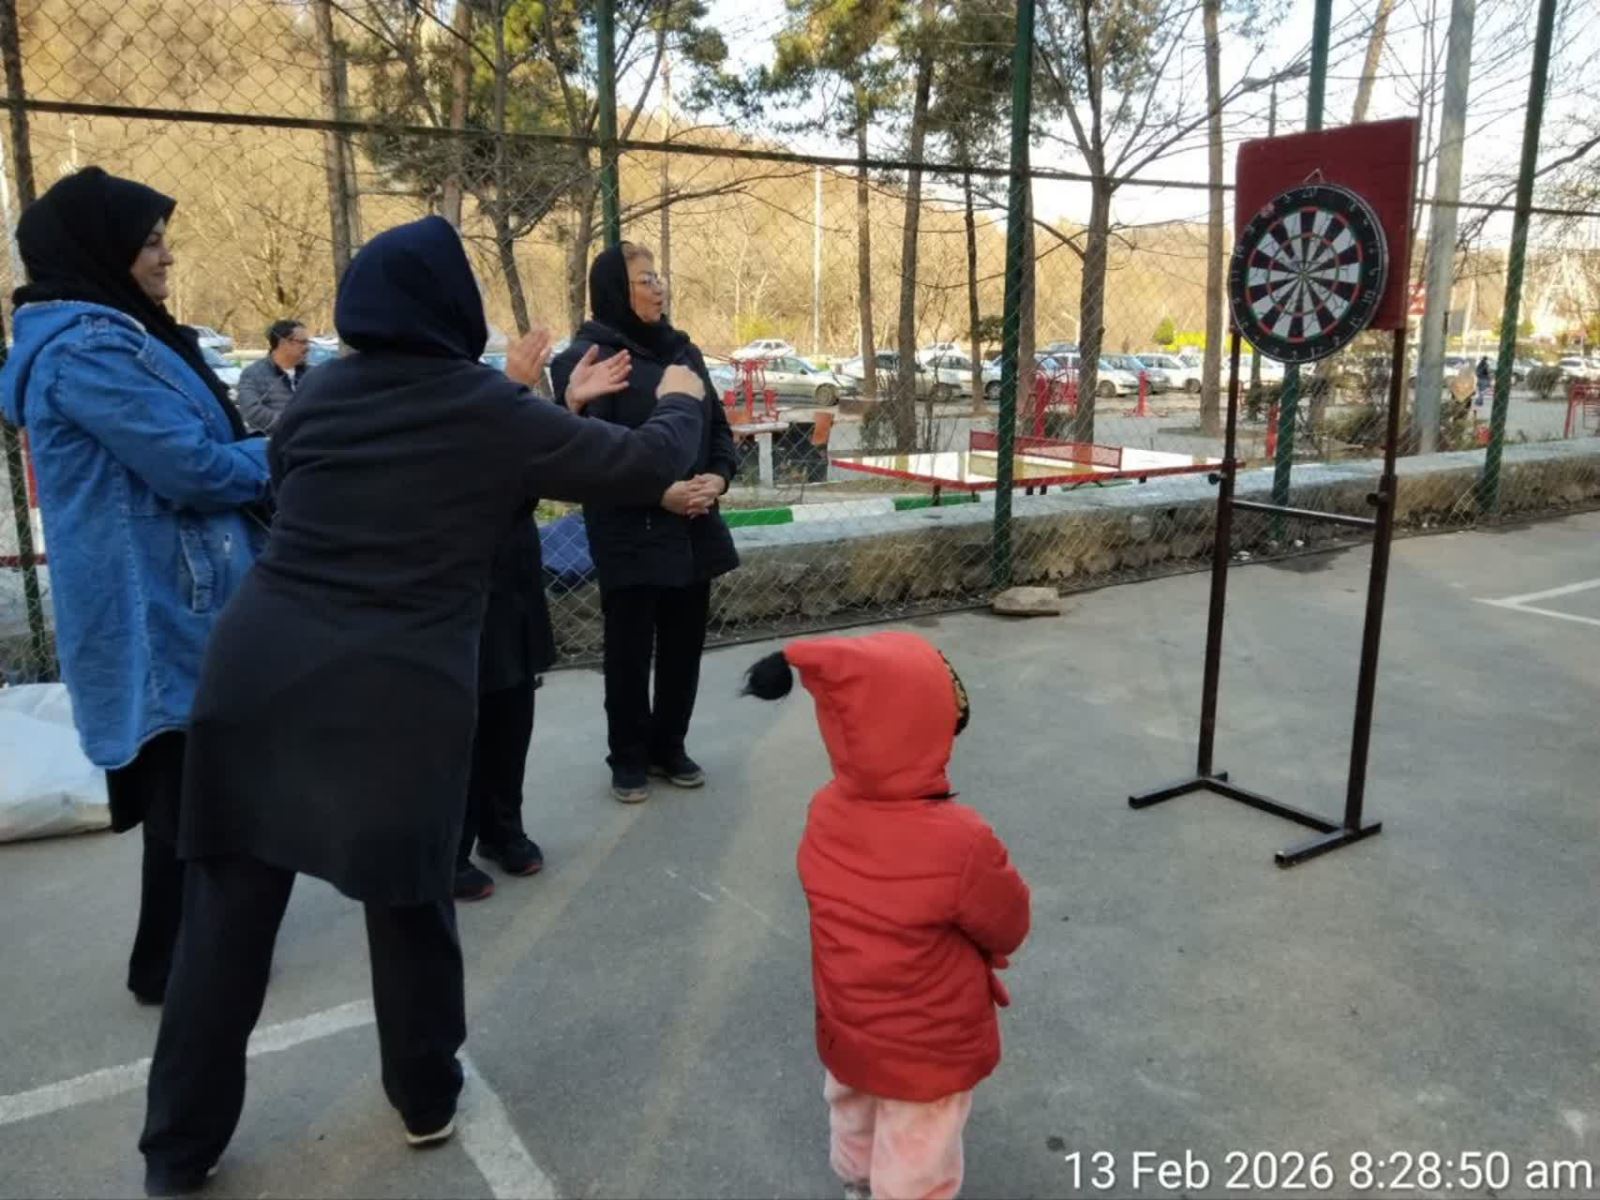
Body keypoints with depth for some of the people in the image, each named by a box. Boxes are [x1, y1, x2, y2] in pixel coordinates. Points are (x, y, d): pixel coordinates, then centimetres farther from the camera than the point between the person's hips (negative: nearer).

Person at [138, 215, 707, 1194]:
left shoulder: (321, 396, 12)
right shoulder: (491, 412, -2)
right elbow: (647, 466, 5)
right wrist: (681, 403, 25)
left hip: (259, 673, 4)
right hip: (400, 693, -4)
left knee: (229, 913, 13)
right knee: (411, 901, 14)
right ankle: (427, 1099, 35)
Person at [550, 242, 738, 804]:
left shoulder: (682, 350, 13)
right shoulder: (585, 357, -7)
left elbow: (718, 424, 14)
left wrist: (717, 477, -6)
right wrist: (660, 491, -21)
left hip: (694, 527, 6)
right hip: (629, 532, -6)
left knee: (684, 644, 12)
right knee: (629, 649, 3)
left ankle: (670, 747, 28)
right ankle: (629, 757, 19)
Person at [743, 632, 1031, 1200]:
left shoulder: (824, 814, -18)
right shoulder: (961, 842, -35)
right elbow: (1009, 925, -14)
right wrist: (980, 951, 8)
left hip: (847, 1032, 6)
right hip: (930, 1051, -6)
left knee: (854, 1127, 33)